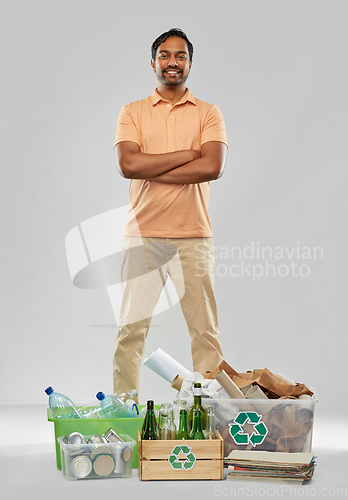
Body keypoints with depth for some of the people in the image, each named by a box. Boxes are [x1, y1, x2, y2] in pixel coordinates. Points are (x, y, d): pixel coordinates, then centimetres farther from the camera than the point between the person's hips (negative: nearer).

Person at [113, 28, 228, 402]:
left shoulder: (208, 113, 9)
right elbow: (127, 164, -8)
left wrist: (152, 171, -9)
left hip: (194, 236, 0)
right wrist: (187, 153, -8)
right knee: (131, 327, 2)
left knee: (205, 329, 3)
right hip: (142, 234, 0)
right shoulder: (132, 112, 10)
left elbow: (213, 167, -8)